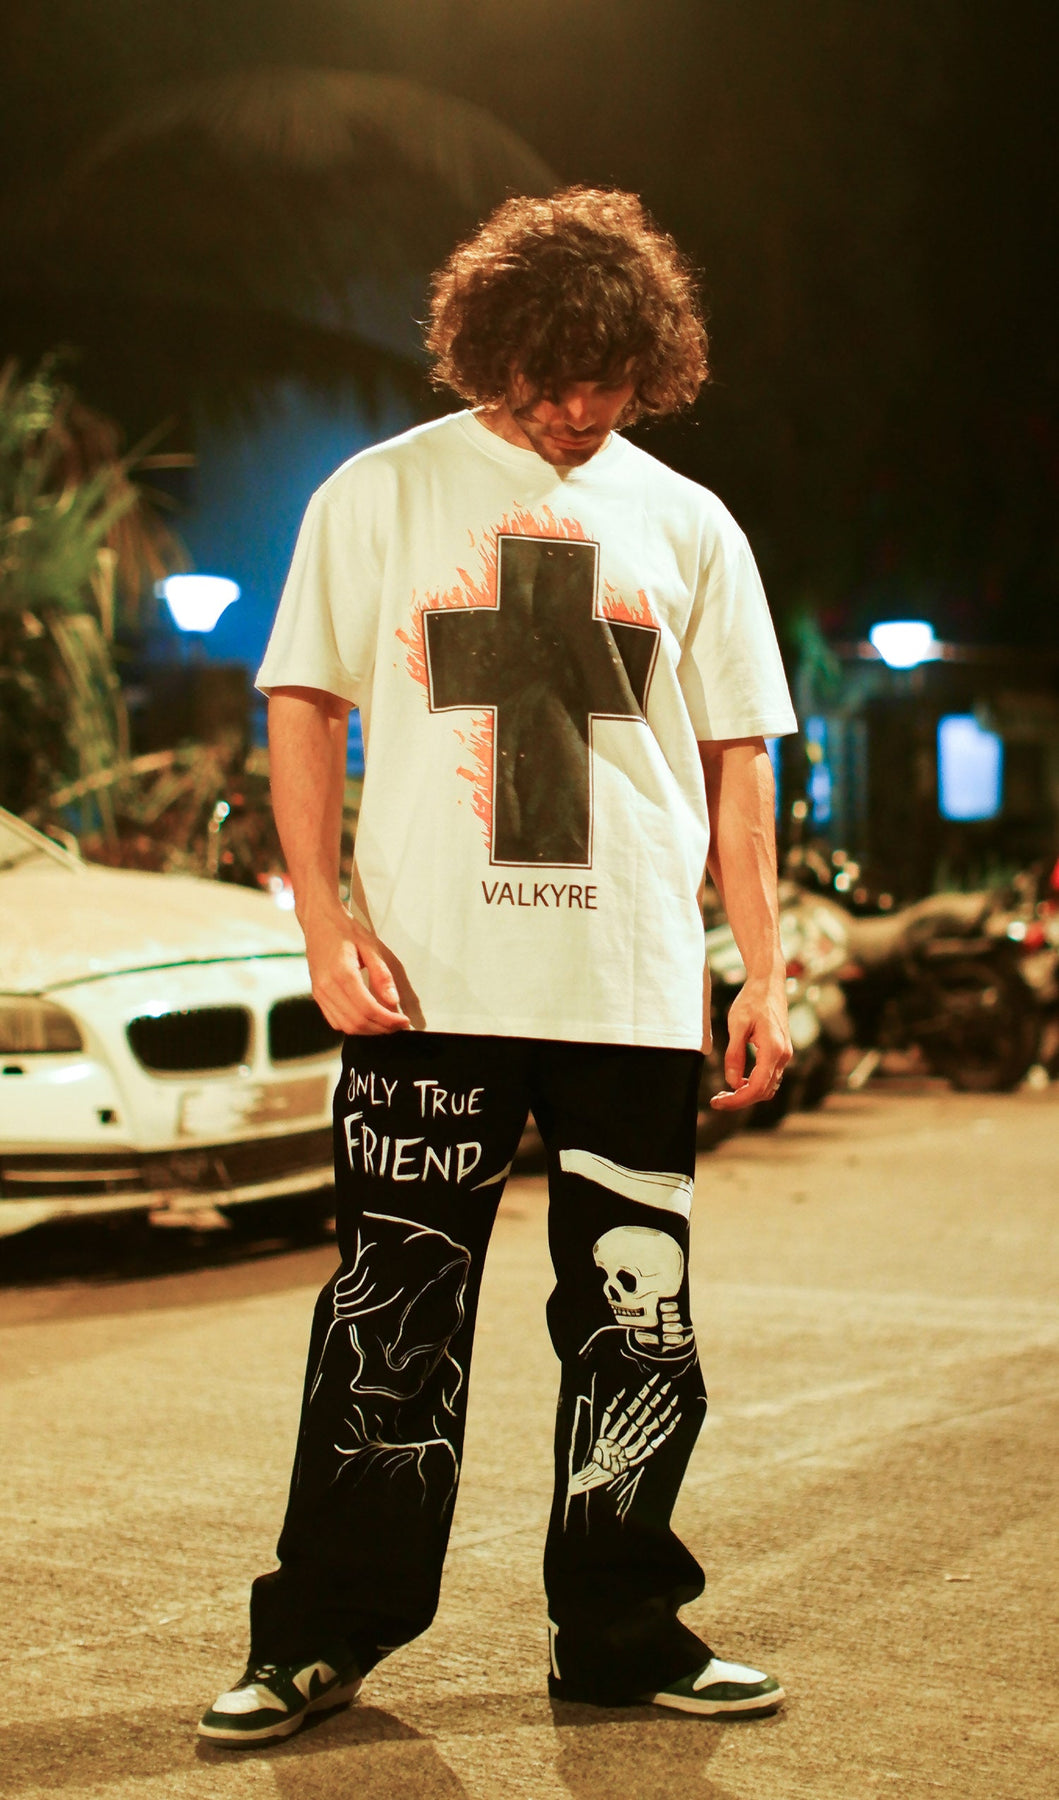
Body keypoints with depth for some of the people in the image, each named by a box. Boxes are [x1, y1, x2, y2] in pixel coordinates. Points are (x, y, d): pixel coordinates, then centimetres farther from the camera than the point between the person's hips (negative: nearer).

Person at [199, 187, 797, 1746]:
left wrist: (766, 970, 6)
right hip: (431, 984, -2)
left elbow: (737, 759, 13)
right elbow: (301, 711, 5)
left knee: (637, 1325, 5)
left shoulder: (690, 526, 12)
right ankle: (321, 1634, 12)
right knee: (392, 1316, 0)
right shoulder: (379, 497, 7)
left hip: (637, 993, 2)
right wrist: (326, 921, -7)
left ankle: (621, 1637, 18)